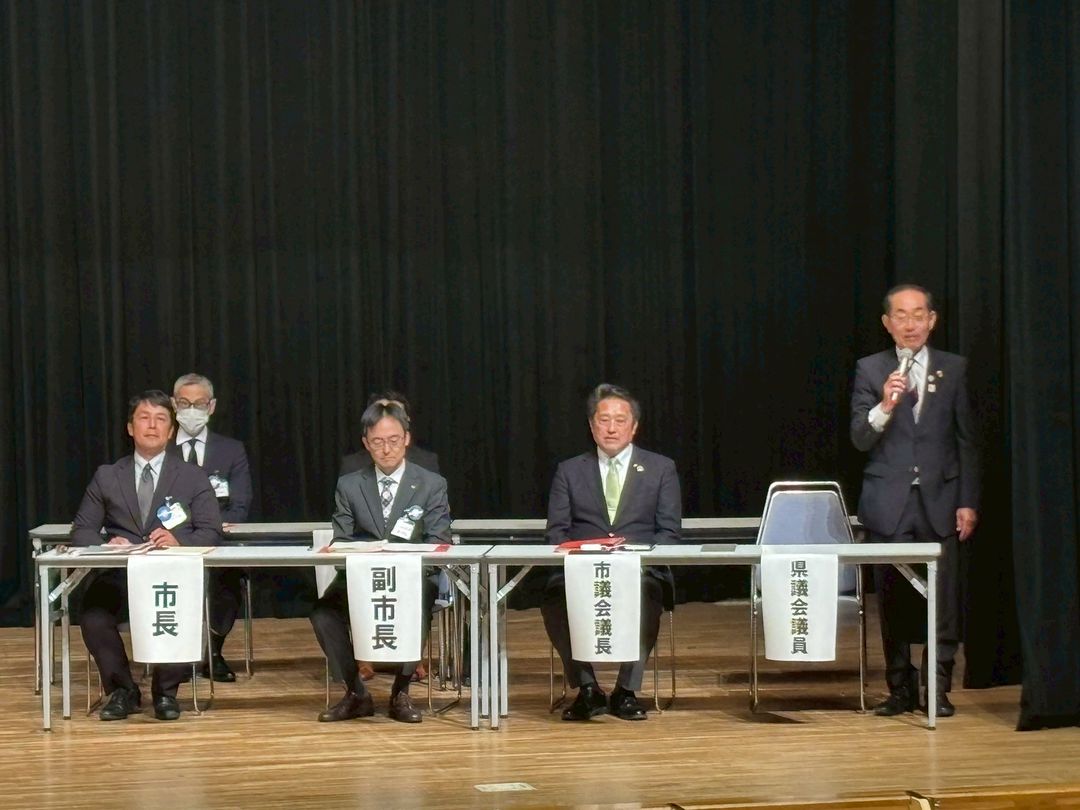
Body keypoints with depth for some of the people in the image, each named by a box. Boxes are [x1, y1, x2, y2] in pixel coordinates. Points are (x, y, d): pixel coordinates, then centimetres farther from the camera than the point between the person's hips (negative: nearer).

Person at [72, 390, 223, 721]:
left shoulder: (193, 478, 13)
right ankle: (122, 690, -5)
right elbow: (82, 530, 11)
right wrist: (106, 544, -12)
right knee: (93, 615, -31)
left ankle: (165, 691, -8)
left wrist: (179, 541, -18)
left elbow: (211, 533, 3)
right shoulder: (106, 477, 16)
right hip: (119, 575, 1)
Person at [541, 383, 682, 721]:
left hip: (641, 569, -1)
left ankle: (626, 691, -22)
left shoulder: (661, 469, 13)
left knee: (645, 594, -37)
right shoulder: (569, 471, 16)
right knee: (555, 595, -33)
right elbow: (556, 532, 9)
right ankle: (586, 689, -18)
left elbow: (669, 533, 6)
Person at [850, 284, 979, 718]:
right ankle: (901, 689, 12)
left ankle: (938, 688, 5)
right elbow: (860, 439, -2)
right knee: (893, 599, 2)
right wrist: (885, 405, -21)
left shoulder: (954, 368, 7)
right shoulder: (870, 370, 5)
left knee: (942, 599, -4)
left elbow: (966, 440, 8)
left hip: (940, 500, 0)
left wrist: (968, 502, 3)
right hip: (889, 502, 0)